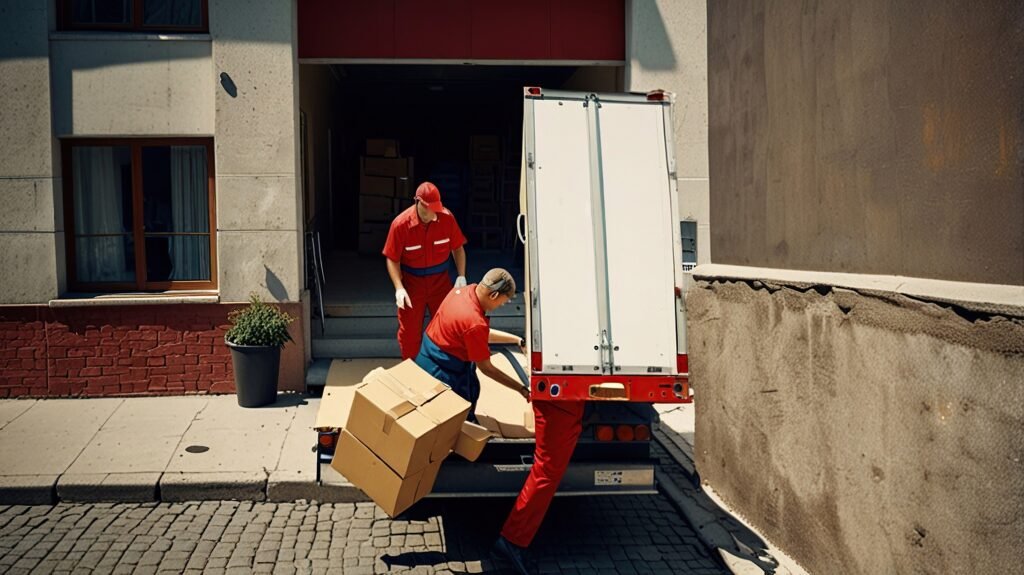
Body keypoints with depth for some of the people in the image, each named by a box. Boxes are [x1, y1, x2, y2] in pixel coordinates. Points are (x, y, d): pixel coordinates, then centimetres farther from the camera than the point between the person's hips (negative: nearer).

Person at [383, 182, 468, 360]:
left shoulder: (447, 218, -14)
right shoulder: (400, 224, -20)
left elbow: (458, 248, -1)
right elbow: (392, 259, -12)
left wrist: (461, 276, -12)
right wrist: (399, 288, -22)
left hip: (440, 280, 2)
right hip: (412, 282, -2)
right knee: (409, 330, 7)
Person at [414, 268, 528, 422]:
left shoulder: (462, 291, -5)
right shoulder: (475, 323, -30)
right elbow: (486, 368, -18)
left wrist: (517, 340, 13)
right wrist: (522, 390, -12)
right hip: (440, 373, -9)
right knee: (465, 417, 5)